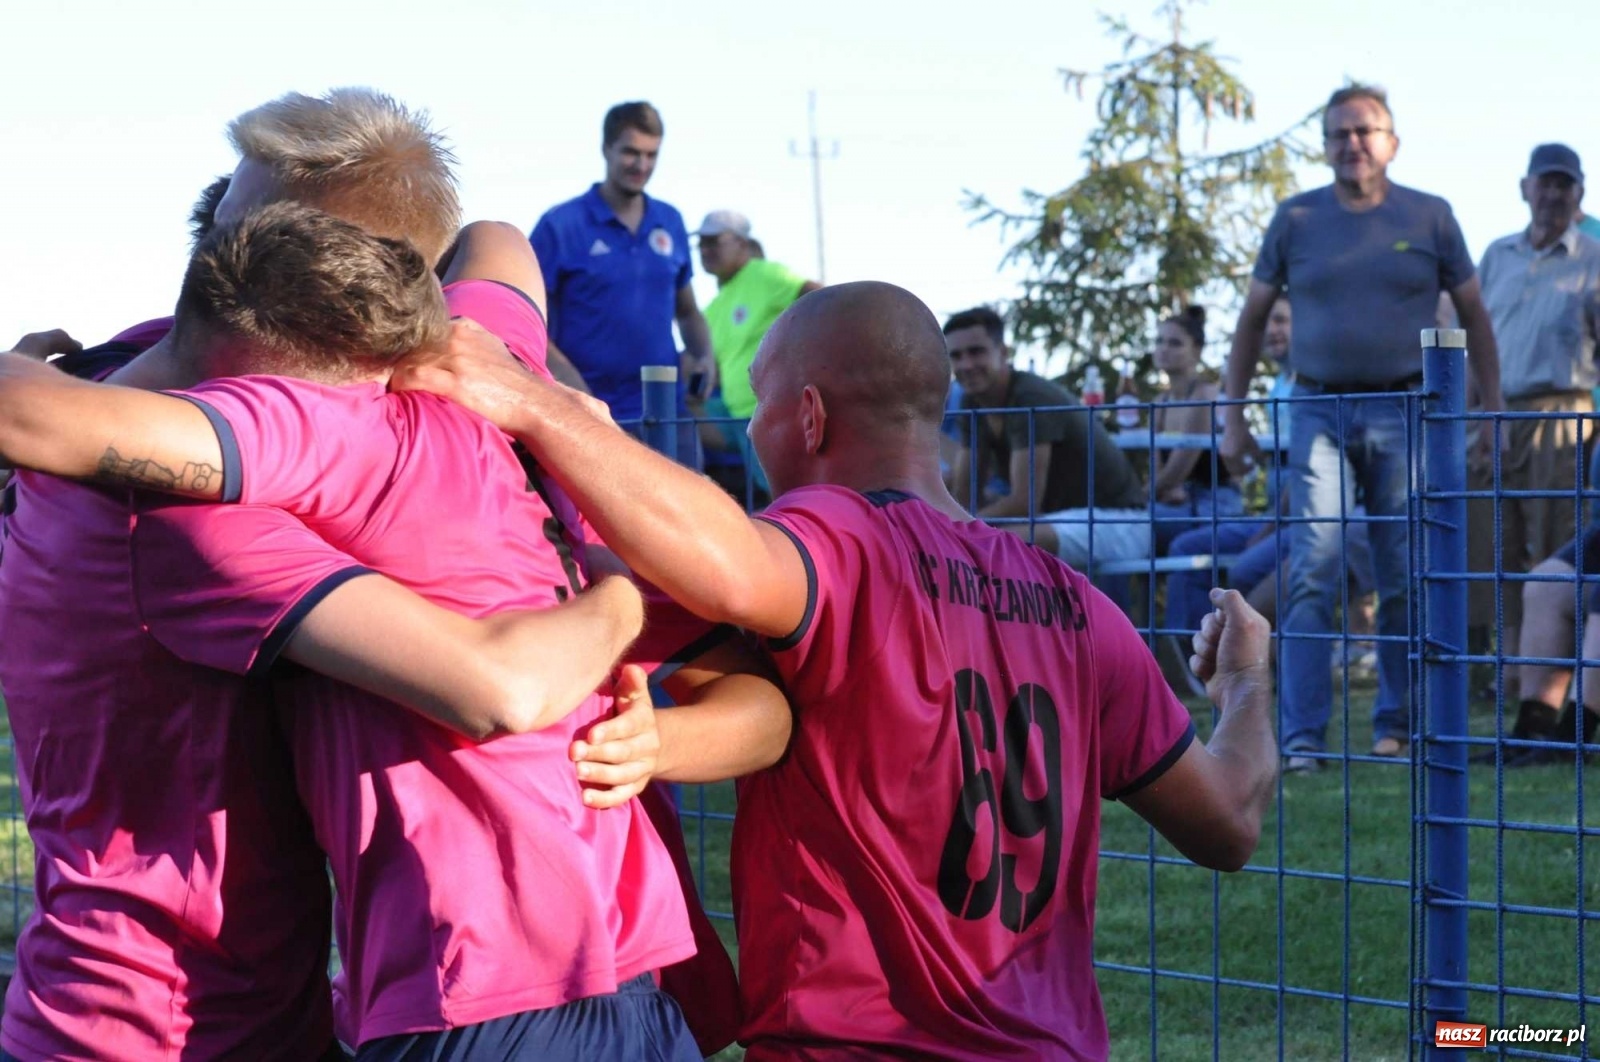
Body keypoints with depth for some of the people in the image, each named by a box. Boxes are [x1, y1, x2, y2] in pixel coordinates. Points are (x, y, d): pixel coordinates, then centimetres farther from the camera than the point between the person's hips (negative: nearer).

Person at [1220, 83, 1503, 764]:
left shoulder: (1429, 217, 5)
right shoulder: (1296, 219, 7)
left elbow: (1474, 317, 11)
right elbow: (1253, 319, 13)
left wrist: (1493, 413, 5)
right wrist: (1233, 417, 7)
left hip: (1405, 412, 0)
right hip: (1319, 412, 0)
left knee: (1404, 581, 4)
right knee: (1310, 574, -9)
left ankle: (1396, 726, 16)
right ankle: (1302, 736, -11)